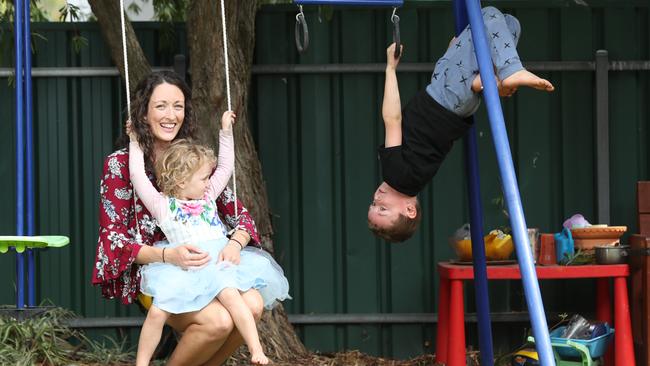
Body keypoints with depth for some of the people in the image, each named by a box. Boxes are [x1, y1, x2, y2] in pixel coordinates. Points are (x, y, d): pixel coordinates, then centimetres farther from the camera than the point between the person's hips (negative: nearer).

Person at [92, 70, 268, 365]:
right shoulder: (120, 164, -4)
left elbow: (237, 213, 8)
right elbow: (112, 237, -10)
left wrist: (235, 243, -17)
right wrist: (168, 255, -26)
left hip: (201, 268, 5)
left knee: (252, 305, -25)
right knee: (218, 321, -31)